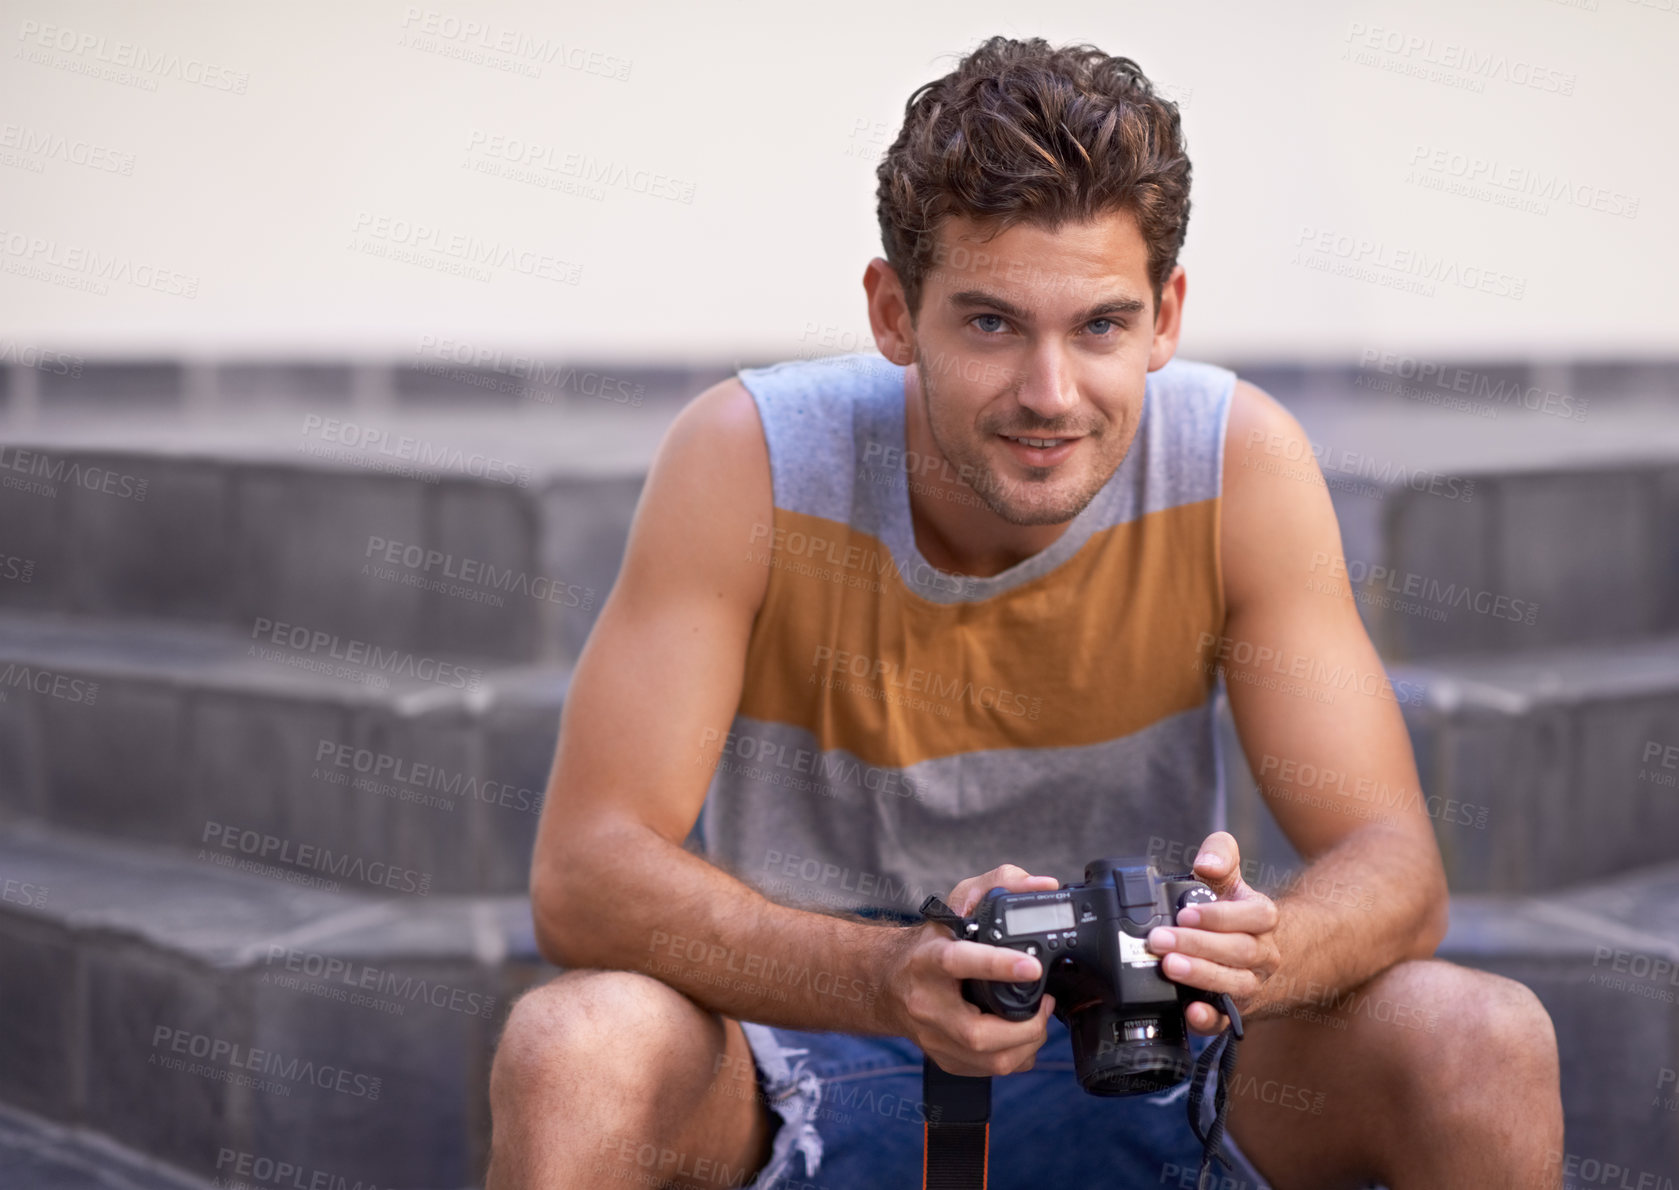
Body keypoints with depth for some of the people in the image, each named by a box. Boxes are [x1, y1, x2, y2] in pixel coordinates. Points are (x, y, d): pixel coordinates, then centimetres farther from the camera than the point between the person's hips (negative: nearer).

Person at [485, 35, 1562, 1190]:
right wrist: (894, 976, -41)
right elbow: (584, 874, -23)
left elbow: (1394, 864, -14)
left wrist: (1261, 952, -38)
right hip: (809, 1043, -2)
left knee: (1487, 1042, -23)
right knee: (571, 1051, -34)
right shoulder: (751, 458, -18)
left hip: (1142, 1055, 2)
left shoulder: (1240, 461, -13)